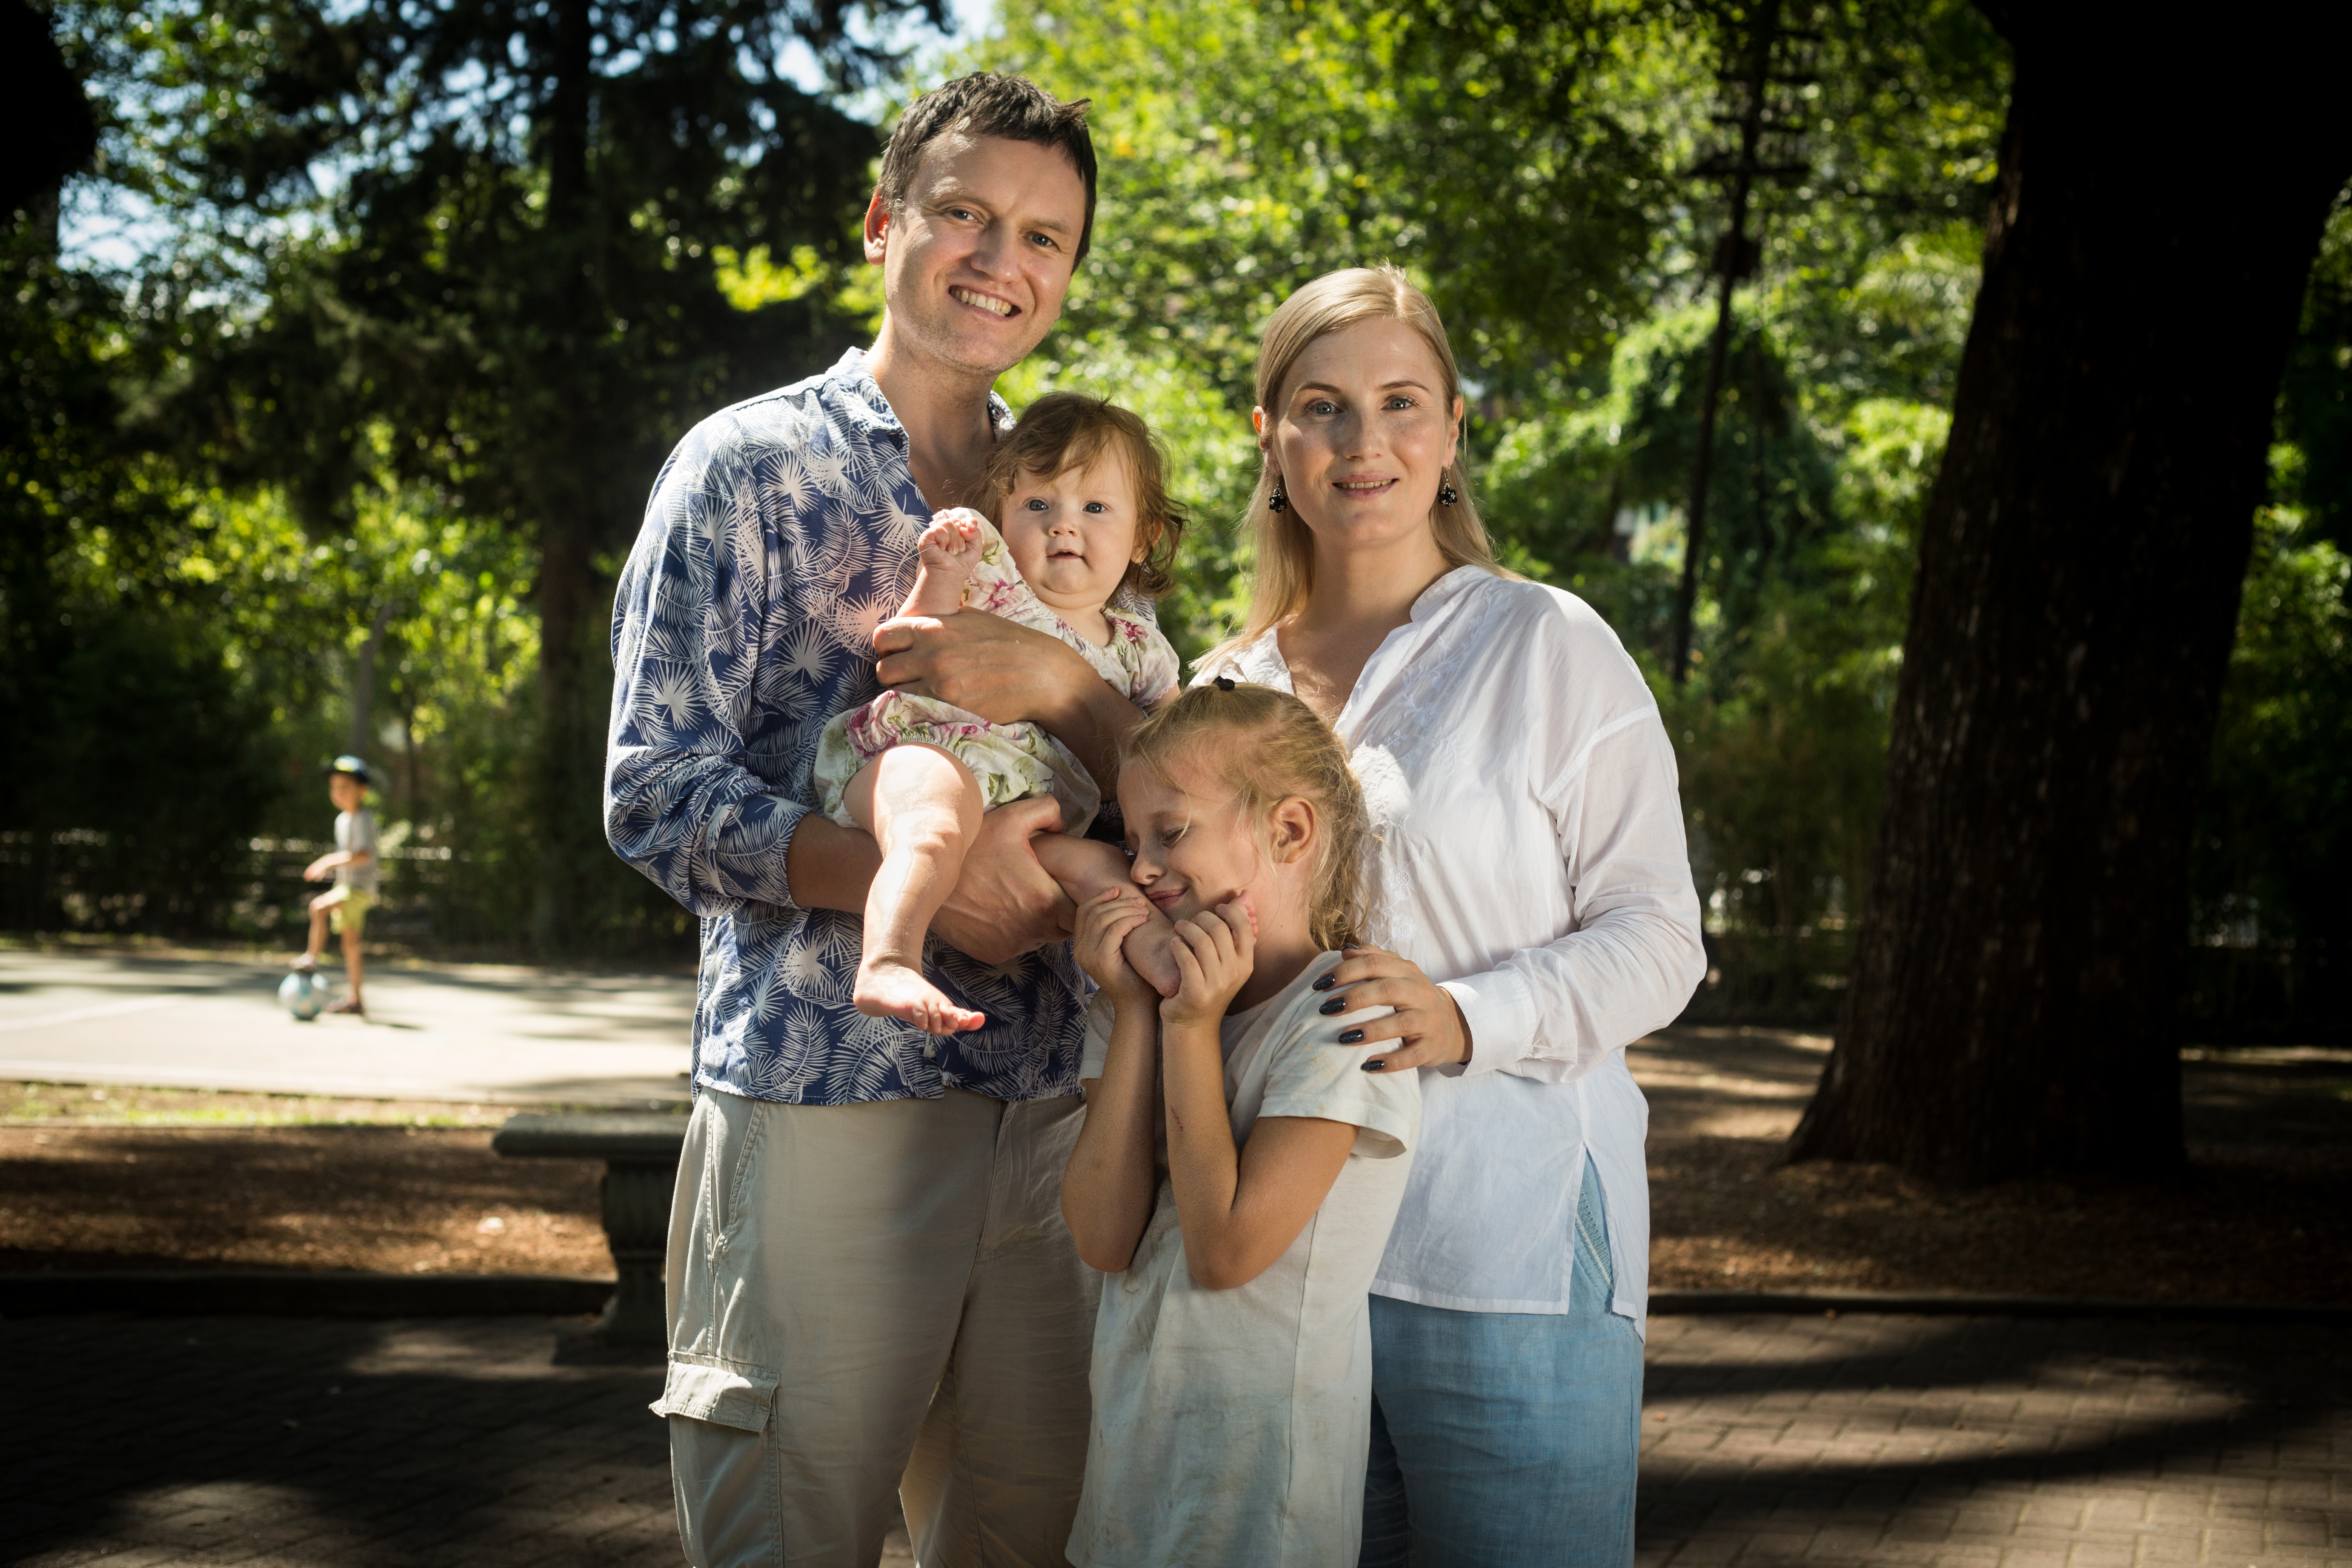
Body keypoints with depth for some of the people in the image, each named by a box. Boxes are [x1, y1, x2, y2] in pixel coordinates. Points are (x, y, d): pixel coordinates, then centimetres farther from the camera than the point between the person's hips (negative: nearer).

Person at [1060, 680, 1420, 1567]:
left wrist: (1194, 1028, -17)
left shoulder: (1342, 1016, -13)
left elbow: (1225, 1249, -19)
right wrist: (1135, 1013, -10)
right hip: (1134, 1424, 6)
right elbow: (1105, 1239, -8)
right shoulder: (1140, 1004, 5)